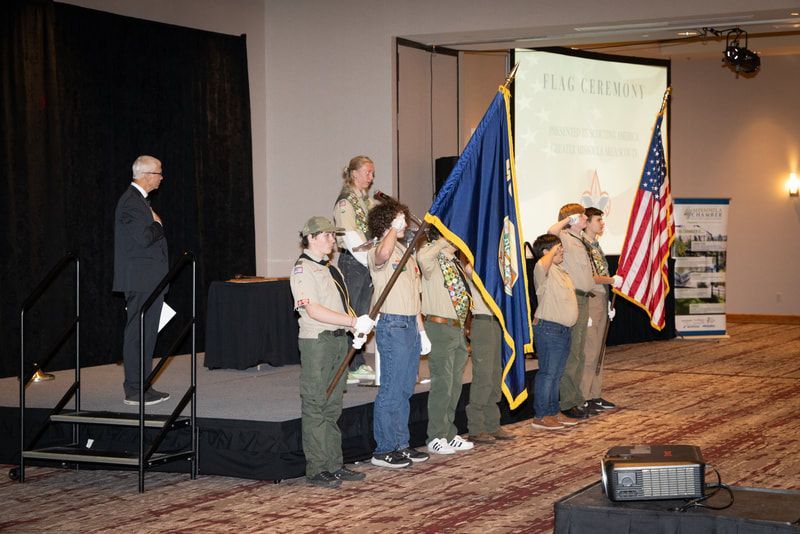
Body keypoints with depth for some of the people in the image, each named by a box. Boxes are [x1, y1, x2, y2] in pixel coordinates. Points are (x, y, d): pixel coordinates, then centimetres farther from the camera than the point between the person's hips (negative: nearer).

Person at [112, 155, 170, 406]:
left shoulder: (139, 199, 19)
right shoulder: (132, 201, -15)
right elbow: (144, 237, -23)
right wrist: (158, 225, -8)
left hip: (148, 281, 11)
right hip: (141, 280, -11)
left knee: (146, 334, 13)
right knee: (138, 333, -8)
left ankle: (142, 387, 19)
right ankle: (135, 391, -6)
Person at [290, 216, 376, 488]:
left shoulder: (330, 269, 18)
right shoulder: (302, 269, -10)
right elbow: (314, 310, -20)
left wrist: (357, 323, 4)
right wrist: (354, 322, -23)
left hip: (339, 340, 9)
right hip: (316, 342, -9)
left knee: (333, 407, 13)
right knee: (316, 407, -5)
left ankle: (334, 465, 19)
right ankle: (316, 470, -1)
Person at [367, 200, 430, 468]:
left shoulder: (404, 250, 19)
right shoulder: (379, 252, -9)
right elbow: (382, 254, -38)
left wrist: (421, 329, 20)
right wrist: (394, 228, -23)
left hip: (410, 325, 9)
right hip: (392, 325, -9)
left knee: (405, 390, 12)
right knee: (392, 390, -7)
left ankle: (401, 444, 20)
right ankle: (383, 450, -1)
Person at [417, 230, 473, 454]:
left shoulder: (455, 263, 16)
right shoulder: (434, 261, -10)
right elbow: (422, 256, -34)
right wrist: (442, 243, -20)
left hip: (458, 328, 9)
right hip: (440, 326, -9)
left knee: (455, 384, 14)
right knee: (442, 384, -6)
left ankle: (450, 434, 23)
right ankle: (436, 438, 1)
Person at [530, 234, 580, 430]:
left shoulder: (560, 271, 17)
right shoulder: (544, 271, -14)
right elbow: (541, 264, -39)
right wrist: (552, 251, -23)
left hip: (565, 329, 10)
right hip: (549, 328, -10)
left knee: (557, 374, 15)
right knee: (548, 372, -6)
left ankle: (553, 412, 24)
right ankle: (540, 416, -1)